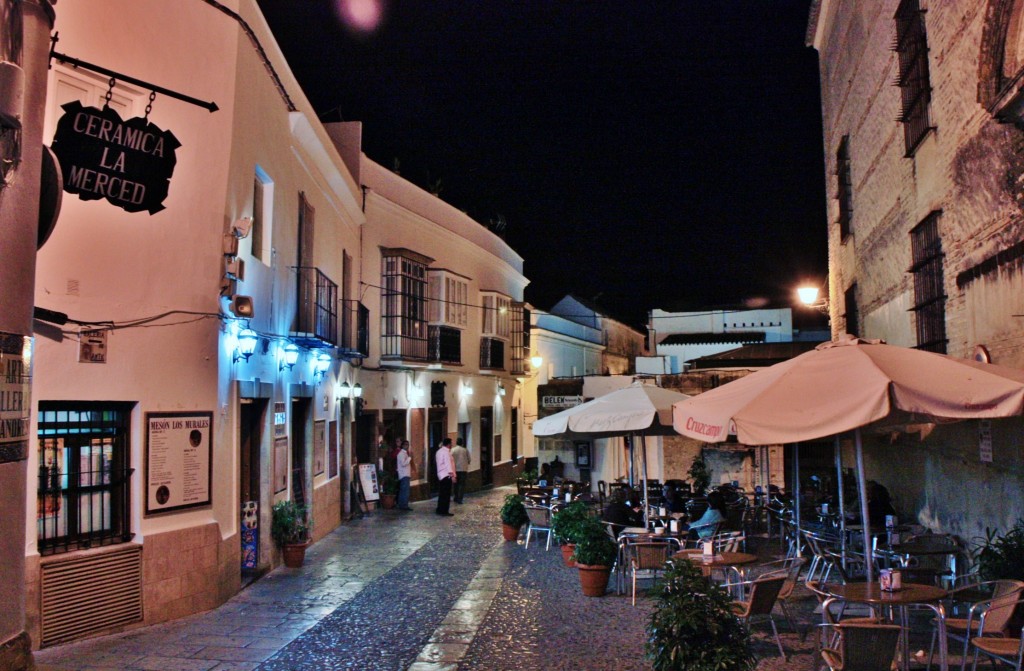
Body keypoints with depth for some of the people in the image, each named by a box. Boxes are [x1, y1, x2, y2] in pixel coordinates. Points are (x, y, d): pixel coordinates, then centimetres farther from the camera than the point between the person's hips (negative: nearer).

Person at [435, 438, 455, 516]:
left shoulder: (439, 451, 14)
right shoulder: (446, 452, -15)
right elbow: (448, 463, -20)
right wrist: (452, 474, -20)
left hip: (440, 475, 9)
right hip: (446, 475, -9)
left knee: (442, 494, 14)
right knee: (446, 494, -4)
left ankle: (440, 510, 17)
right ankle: (444, 511, -4)